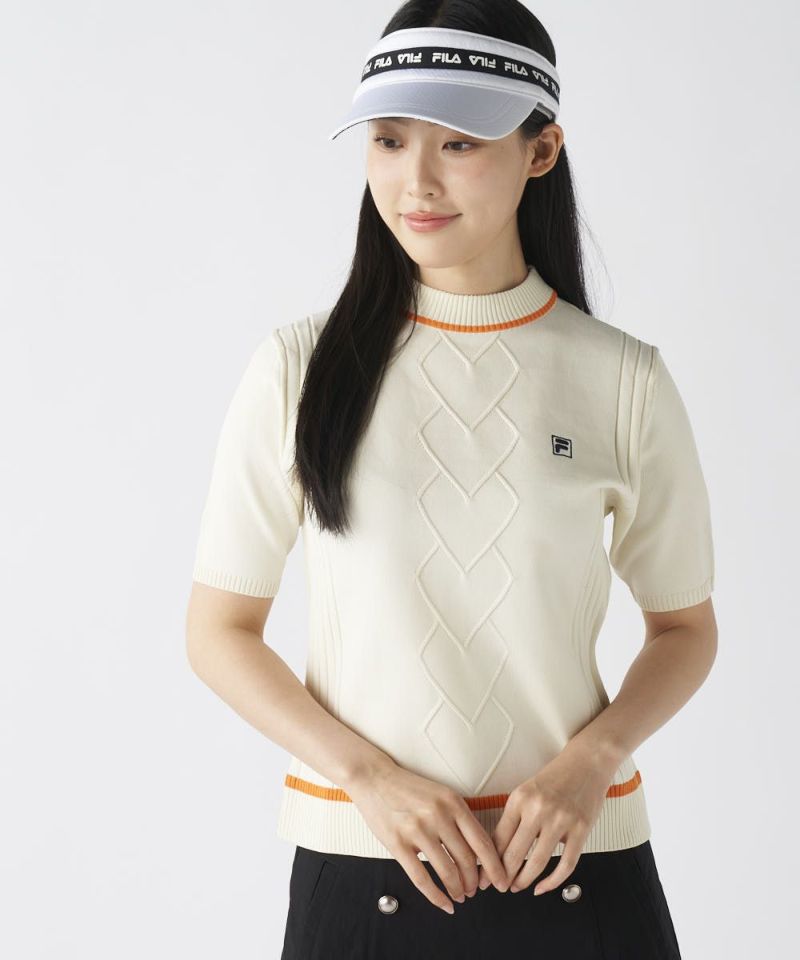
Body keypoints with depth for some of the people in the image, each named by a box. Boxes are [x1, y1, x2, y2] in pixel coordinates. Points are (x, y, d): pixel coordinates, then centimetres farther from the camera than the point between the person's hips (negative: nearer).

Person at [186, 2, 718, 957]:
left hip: (575, 866, 1)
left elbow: (685, 626, 6)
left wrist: (591, 763, -11)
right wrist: (371, 778, -13)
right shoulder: (299, 368, -4)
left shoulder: (624, 379, -3)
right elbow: (220, 630, 0)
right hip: (358, 865, 0)